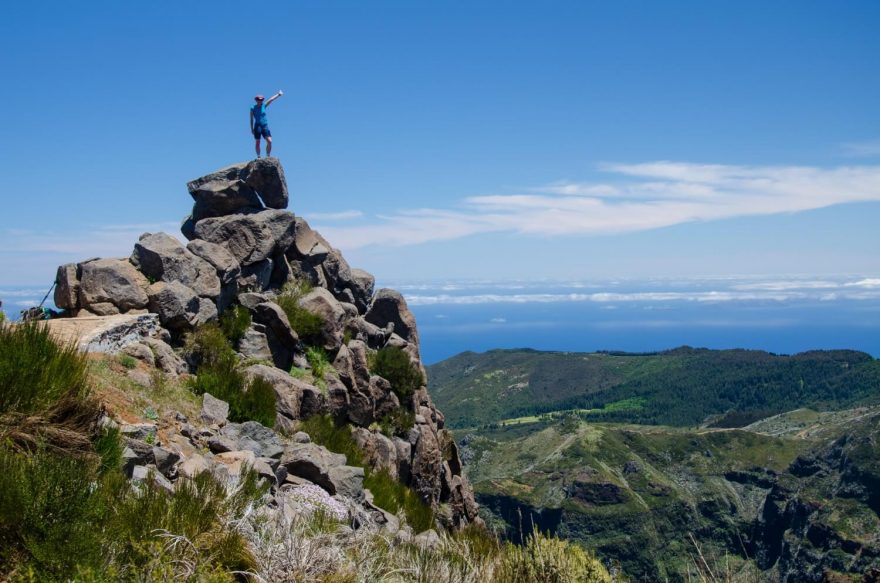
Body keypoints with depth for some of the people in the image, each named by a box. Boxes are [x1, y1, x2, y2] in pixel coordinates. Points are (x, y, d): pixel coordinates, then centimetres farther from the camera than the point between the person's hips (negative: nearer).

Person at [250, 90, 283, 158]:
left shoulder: (264, 106, 7)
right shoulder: (253, 108, -1)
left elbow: (271, 99, -2)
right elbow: (251, 119, 1)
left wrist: (278, 94, -10)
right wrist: (252, 129, -4)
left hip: (265, 126, 3)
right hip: (257, 126, -3)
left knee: (269, 141, -8)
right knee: (257, 142, 1)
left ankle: (268, 156, 1)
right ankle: (258, 157, 8)